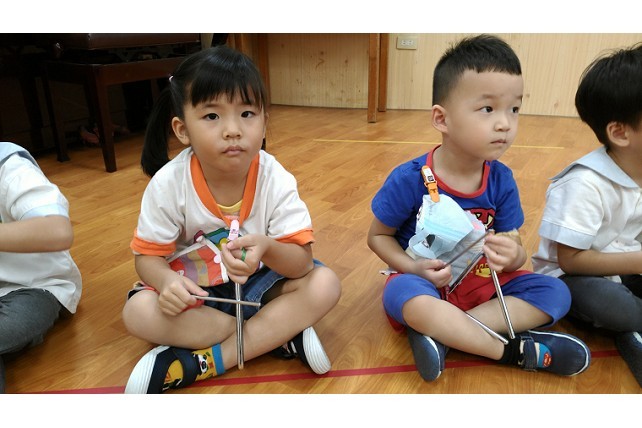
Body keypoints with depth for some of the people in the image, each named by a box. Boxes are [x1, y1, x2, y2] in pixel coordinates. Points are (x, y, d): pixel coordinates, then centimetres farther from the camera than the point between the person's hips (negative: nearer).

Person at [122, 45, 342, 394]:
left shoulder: (275, 180, -20)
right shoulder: (168, 183, -19)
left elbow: (301, 262, -21)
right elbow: (149, 256, -10)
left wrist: (267, 248, -43)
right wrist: (166, 280, -34)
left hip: (258, 284, 0)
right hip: (194, 289, 1)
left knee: (325, 284, -23)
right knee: (138, 312, -27)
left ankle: (206, 361, -22)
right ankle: (280, 333, -19)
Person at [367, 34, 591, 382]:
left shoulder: (502, 180, -8)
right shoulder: (409, 179, -18)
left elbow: (516, 250, -3)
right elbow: (378, 236, -7)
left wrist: (512, 255, -28)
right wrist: (414, 267, -24)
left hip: (481, 282, 5)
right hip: (428, 282, -4)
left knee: (555, 293, -11)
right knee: (405, 295, -38)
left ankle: (442, 331, -22)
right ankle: (517, 350, -20)